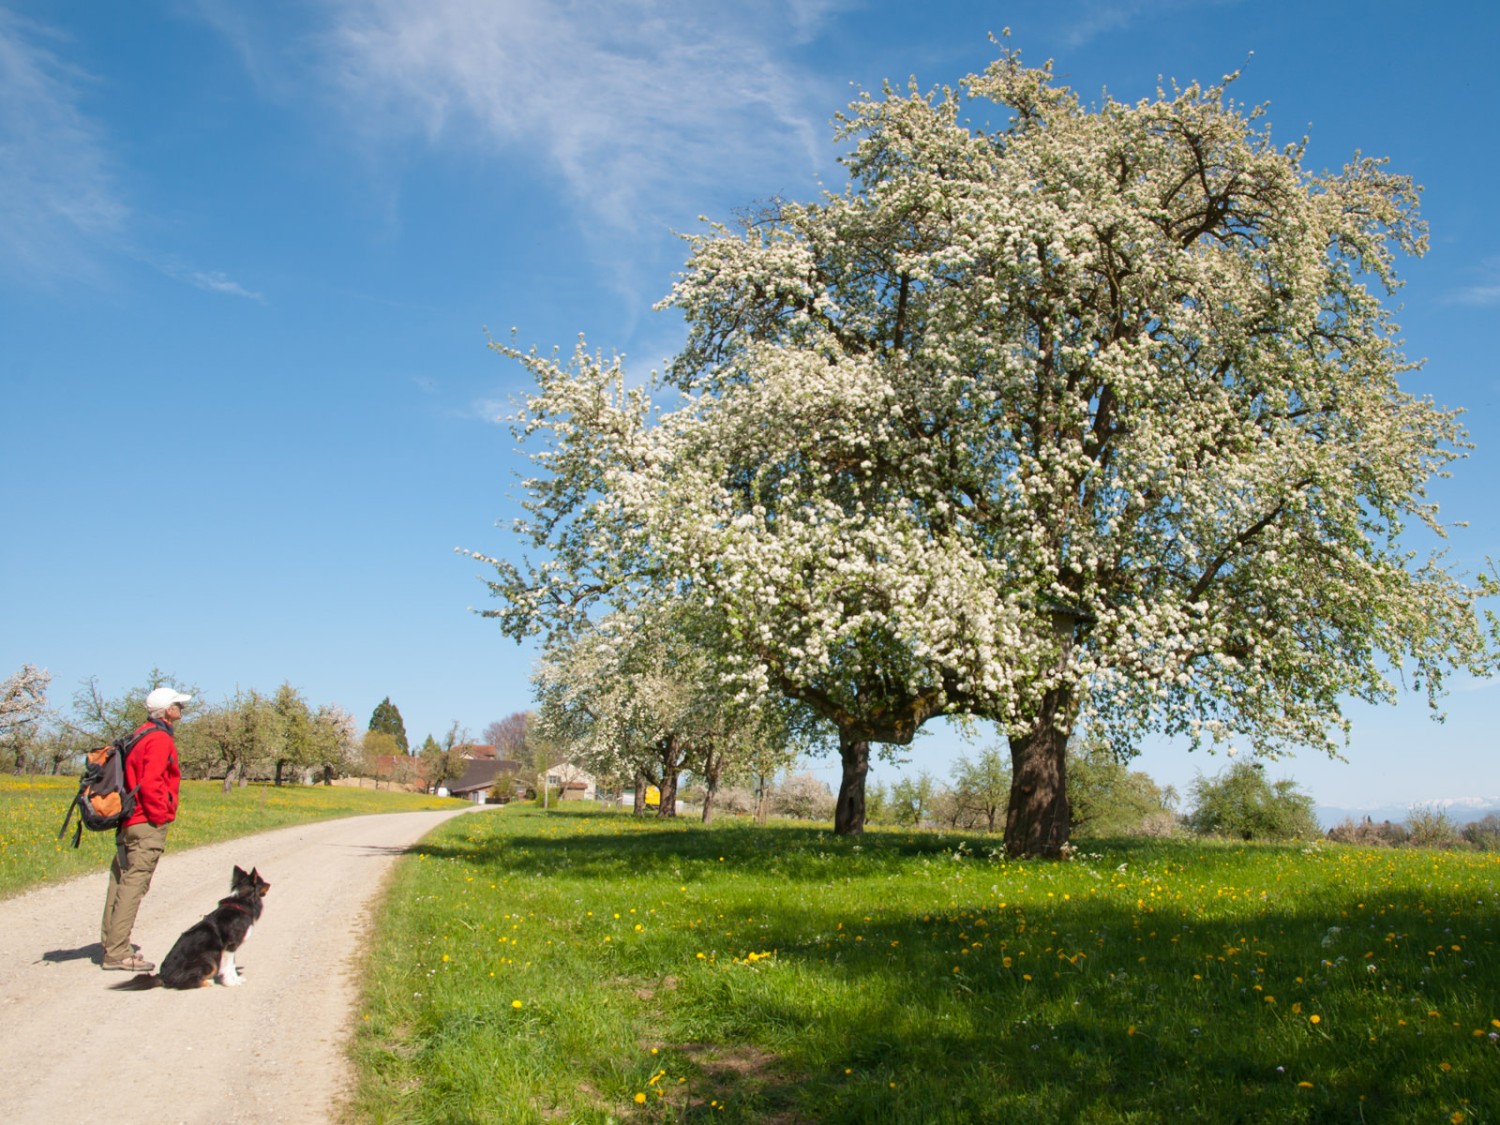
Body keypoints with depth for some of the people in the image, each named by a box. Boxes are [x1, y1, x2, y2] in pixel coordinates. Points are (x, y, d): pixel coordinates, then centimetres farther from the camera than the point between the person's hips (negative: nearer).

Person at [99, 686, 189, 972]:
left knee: (121, 882, 12)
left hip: (128, 821, 10)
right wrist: (160, 817, -13)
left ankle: (111, 946, 18)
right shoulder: (159, 739, -13)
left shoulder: (141, 735, 17)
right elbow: (150, 784, -22)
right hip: (147, 824, -10)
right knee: (133, 884, -8)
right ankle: (117, 953, -7)